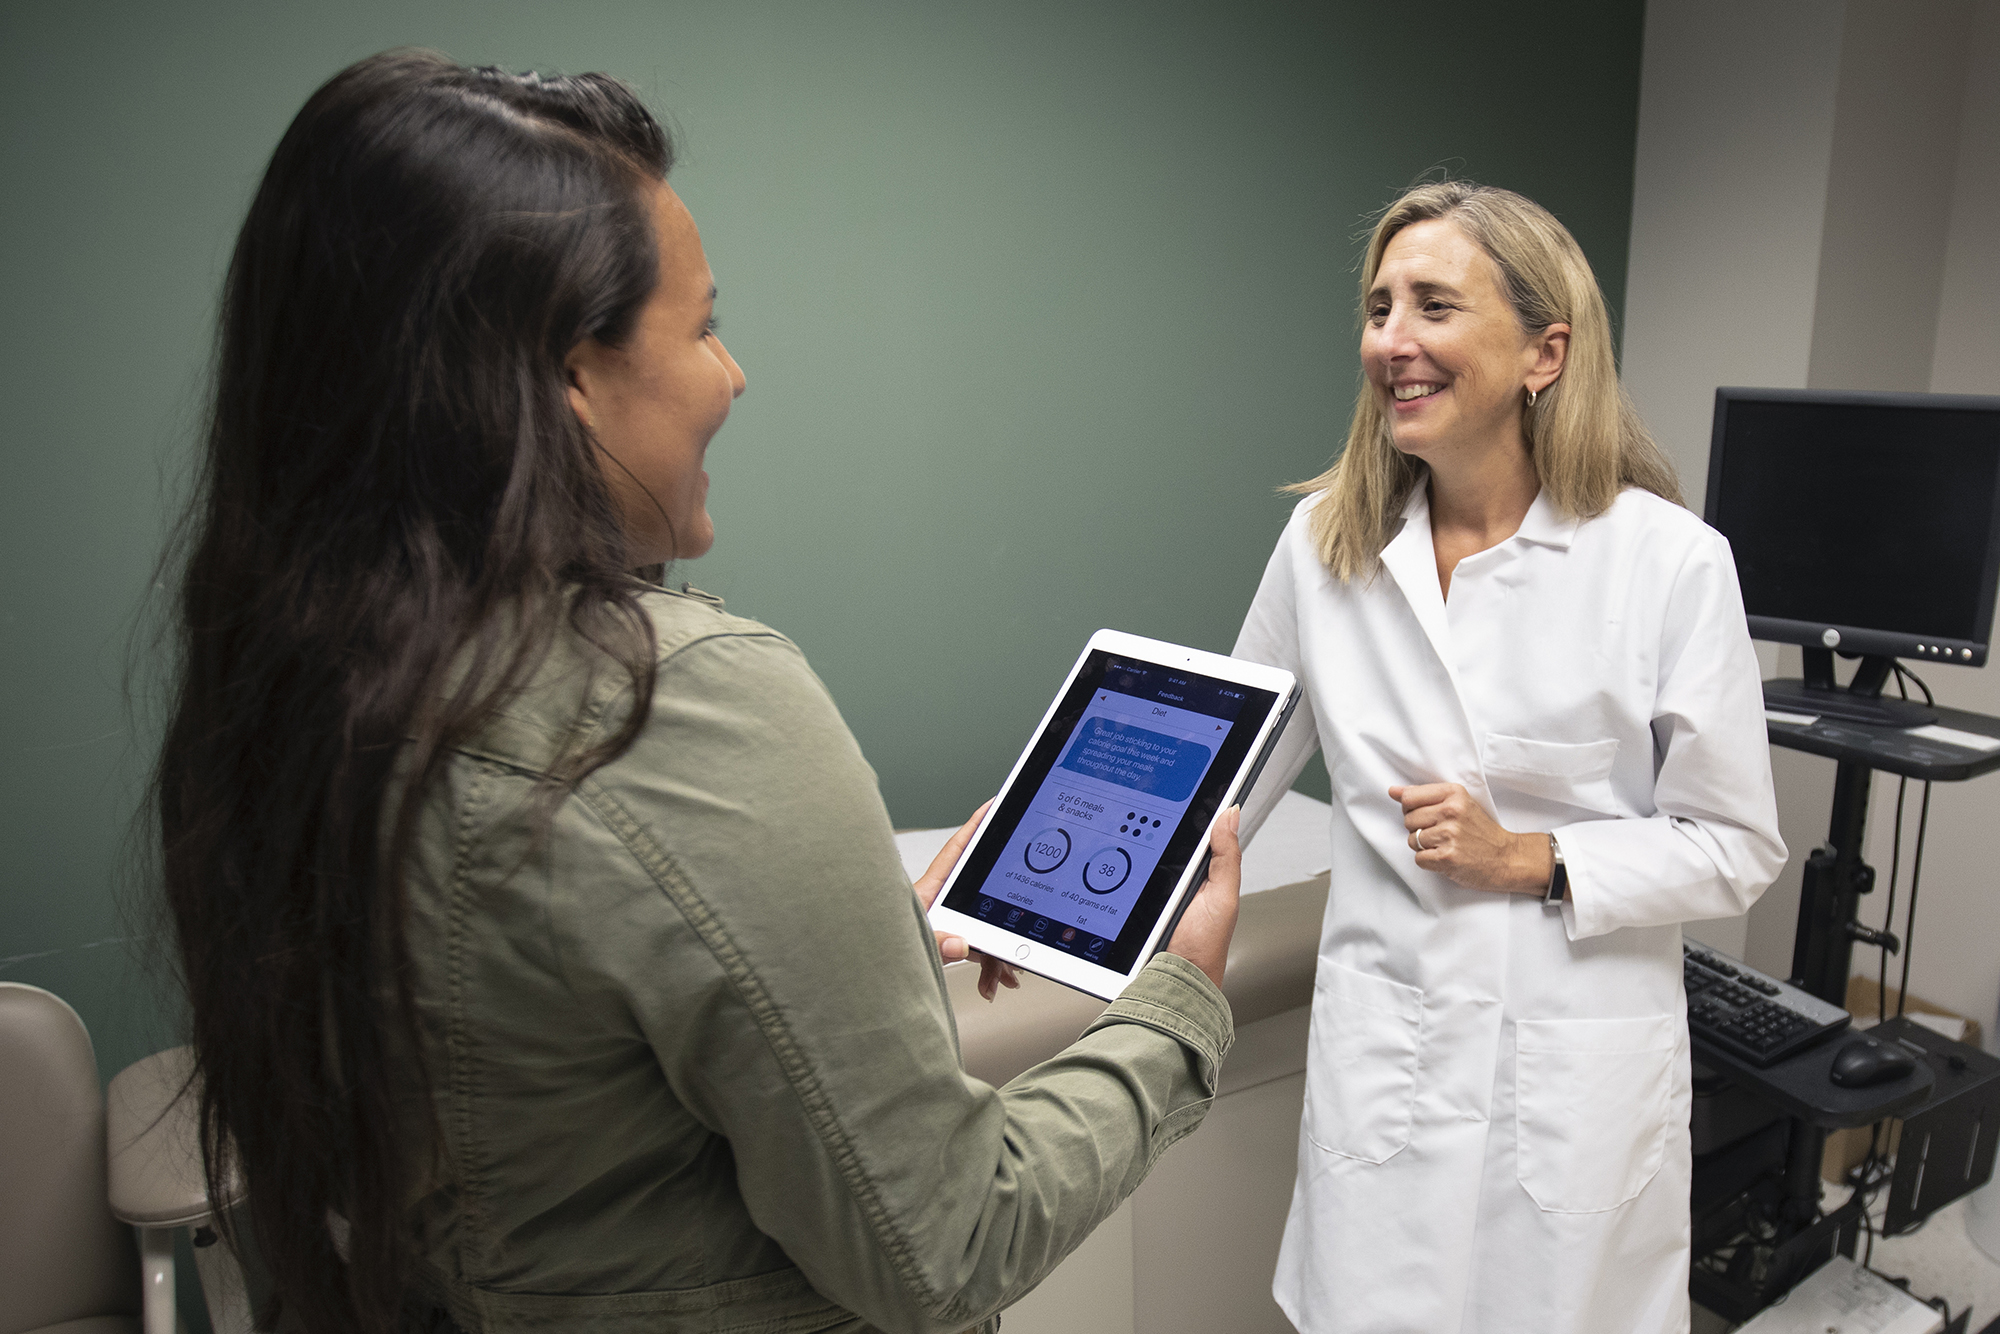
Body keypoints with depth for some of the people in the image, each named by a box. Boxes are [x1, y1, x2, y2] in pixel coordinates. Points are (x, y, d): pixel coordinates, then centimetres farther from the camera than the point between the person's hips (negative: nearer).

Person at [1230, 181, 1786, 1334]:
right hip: (1382, 1054, 2)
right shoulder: (1326, 541, -2)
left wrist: (1533, 861, -15)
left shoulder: (1672, 561, -11)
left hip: (1578, 1065, -2)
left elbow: (1738, 848, -3)